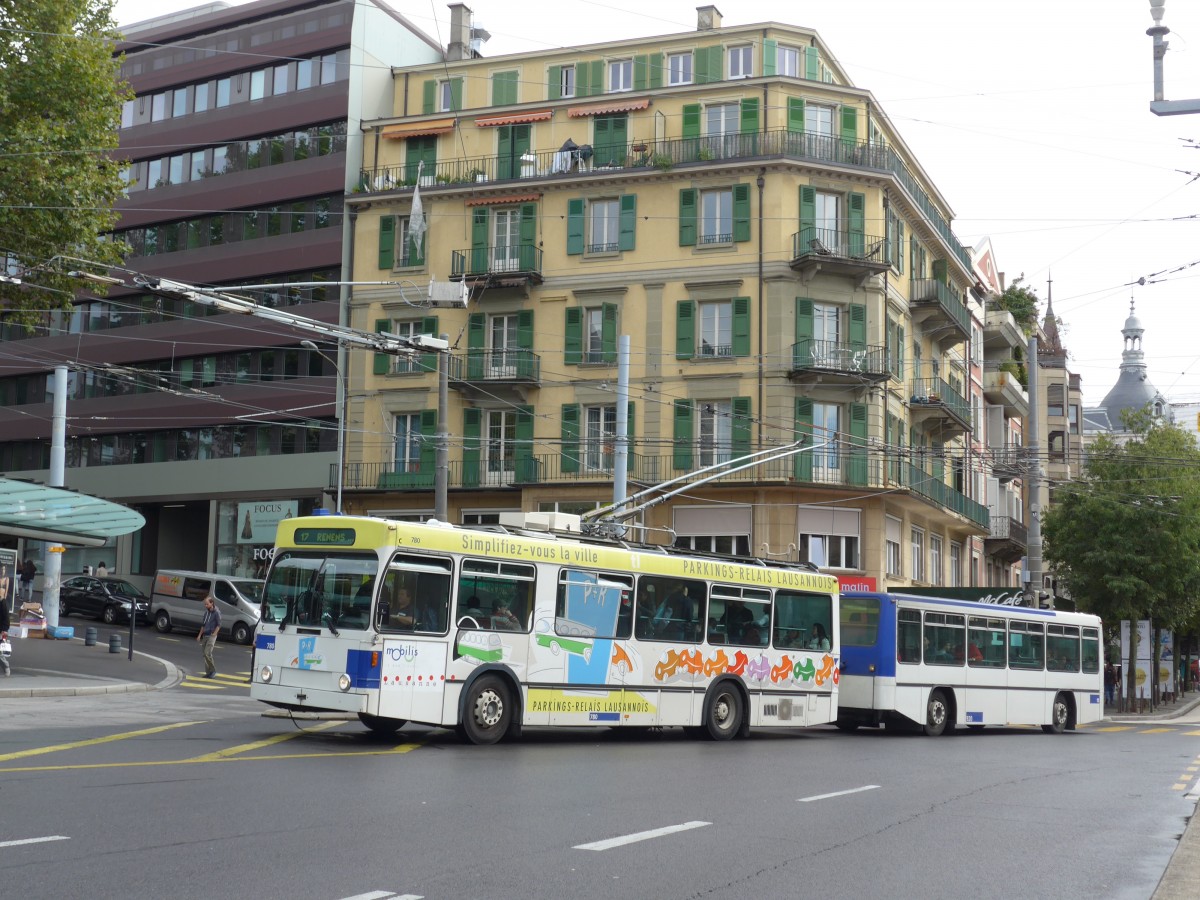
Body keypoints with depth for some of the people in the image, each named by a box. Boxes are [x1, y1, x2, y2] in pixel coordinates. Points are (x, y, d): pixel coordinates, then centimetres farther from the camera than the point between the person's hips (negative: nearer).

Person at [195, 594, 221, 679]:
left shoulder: (216, 612, -10)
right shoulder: (206, 612, 12)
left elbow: (218, 625, -10)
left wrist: (214, 634, -17)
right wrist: (200, 635, 14)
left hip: (211, 636, -7)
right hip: (205, 635, 7)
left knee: (207, 653, -16)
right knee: (205, 654, 6)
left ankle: (213, 670, -3)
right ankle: (208, 672, 11)